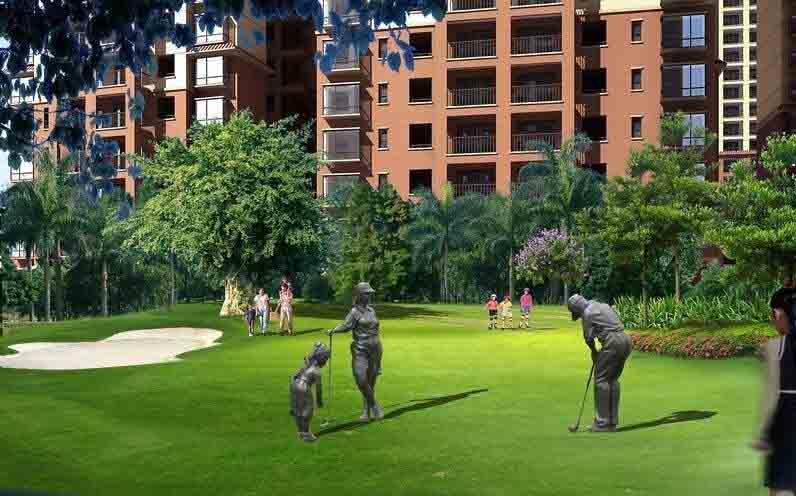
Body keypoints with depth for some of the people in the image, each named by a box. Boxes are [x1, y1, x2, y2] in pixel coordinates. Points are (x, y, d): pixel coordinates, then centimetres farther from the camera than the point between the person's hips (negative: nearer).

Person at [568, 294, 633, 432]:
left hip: (613, 343, -9)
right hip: (626, 340, 9)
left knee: (601, 379, -2)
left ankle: (602, 422, -3)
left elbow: (588, 338, -1)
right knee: (613, 379, 14)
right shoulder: (603, 305, 22)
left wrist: (594, 352, 17)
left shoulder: (588, 313, -4)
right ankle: (612, 421, 15)